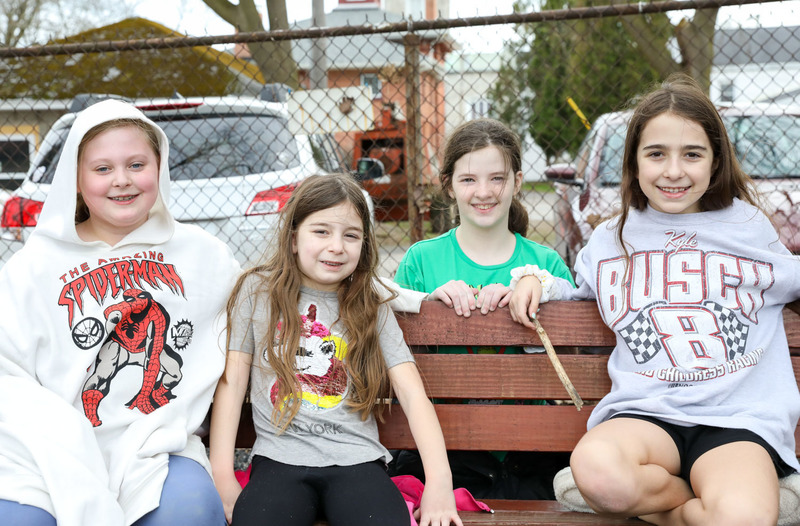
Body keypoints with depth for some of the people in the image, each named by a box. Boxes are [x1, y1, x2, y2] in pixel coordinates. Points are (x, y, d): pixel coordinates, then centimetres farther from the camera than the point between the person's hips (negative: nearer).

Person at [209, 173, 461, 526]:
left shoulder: (371, 308, 10)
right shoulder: (257, 291, 8)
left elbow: (413, 394, 3)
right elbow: (231, 381, 5)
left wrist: (439, 482, -10)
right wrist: (222, 476, -5)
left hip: (356, 460, 1)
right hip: (279, 459, -1)